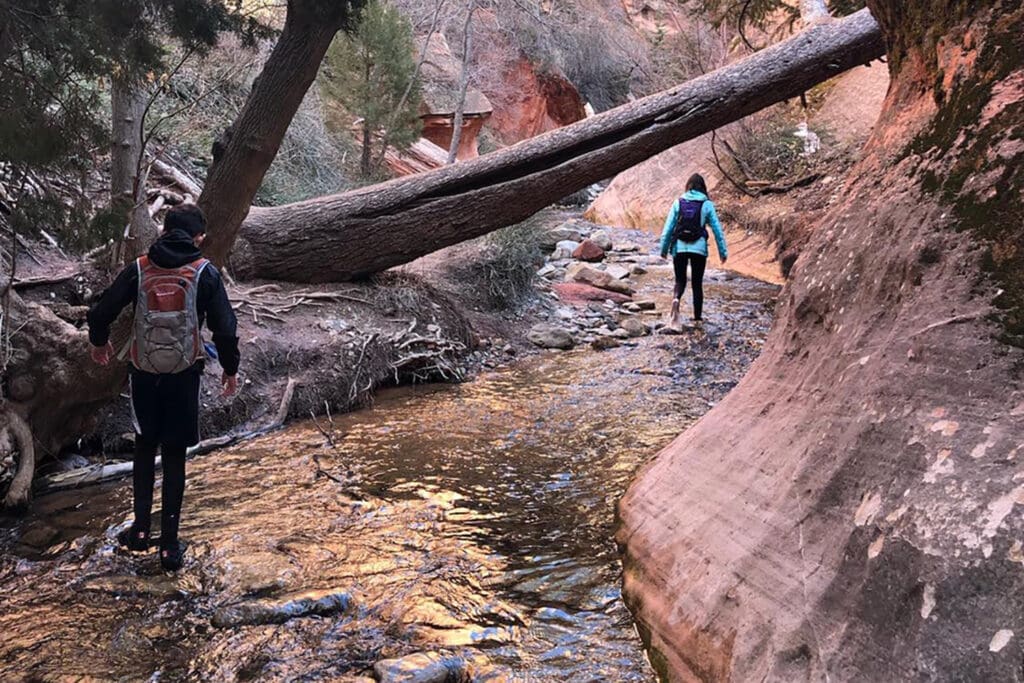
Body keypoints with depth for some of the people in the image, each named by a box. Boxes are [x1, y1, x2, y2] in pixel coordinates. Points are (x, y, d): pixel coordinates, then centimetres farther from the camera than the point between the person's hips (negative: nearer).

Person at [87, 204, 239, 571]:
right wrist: (230, 369, 6)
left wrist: (99, 342, 22)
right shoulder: (205, 273, -7)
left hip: (144, 373, 2)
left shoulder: (139, 269, -1)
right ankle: (170, 545, 11)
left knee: (145, 448, 21)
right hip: (183, 375, -2)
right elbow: (225, 328, -9)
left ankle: (140, 529, 22)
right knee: (174, 457, 7)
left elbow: (101, 313, 1)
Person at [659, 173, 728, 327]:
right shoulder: (707, 204, 0)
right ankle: (697, 318, 16)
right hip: (699, 248, 0)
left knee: (680, 280, 11)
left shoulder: (679, 203, 2)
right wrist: (723, 251, 9)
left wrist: (664, 248, 10)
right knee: (697, 283, 12)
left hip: (679, 247, 1)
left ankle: (676, 299, -22)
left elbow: (668, 227, 2)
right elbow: (717, 229, 2)